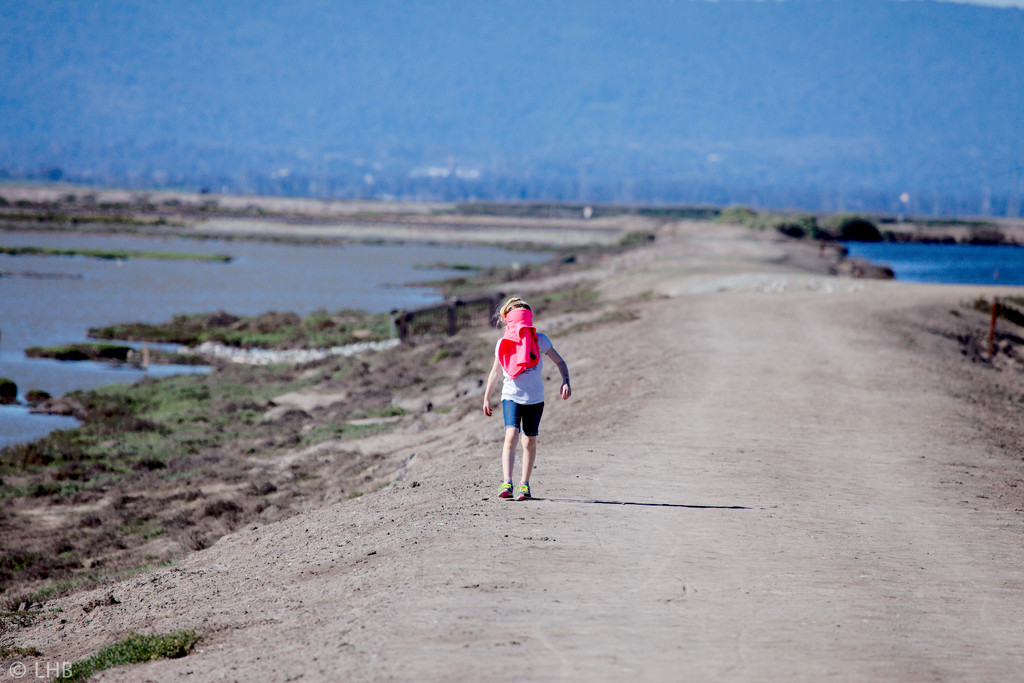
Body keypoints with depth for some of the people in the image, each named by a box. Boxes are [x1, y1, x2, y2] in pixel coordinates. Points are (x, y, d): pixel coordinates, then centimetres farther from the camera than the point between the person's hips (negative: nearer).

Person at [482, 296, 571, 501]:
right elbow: (495, 372, 14)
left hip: (535, 399, 1)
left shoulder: (540, 340, -4)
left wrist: (566, 382, -10)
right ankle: (506, 483, -24)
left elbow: (559, 362, 6)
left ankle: (524, 484, 19)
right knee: (511, 435, -19)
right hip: (511, 397, -1)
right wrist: (486, 398, 18)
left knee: (529, 441, 6)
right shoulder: (503, 344, 0)